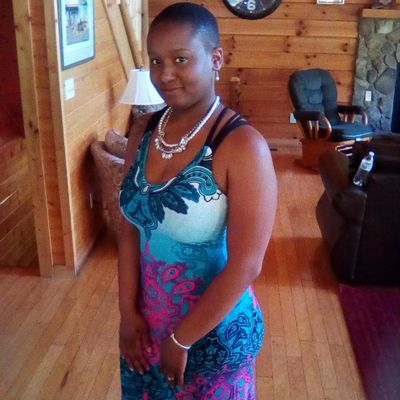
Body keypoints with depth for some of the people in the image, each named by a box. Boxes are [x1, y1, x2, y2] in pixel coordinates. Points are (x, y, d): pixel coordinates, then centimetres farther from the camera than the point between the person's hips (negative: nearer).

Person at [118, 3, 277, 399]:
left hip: (213, 331, -5)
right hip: (147, 320, 6)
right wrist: (128, 311, -3)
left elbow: (245, 266, -22)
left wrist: (181, 340, -14)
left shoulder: (243, 145, -23)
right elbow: (130, 227, 2)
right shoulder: (143, 134, -4)